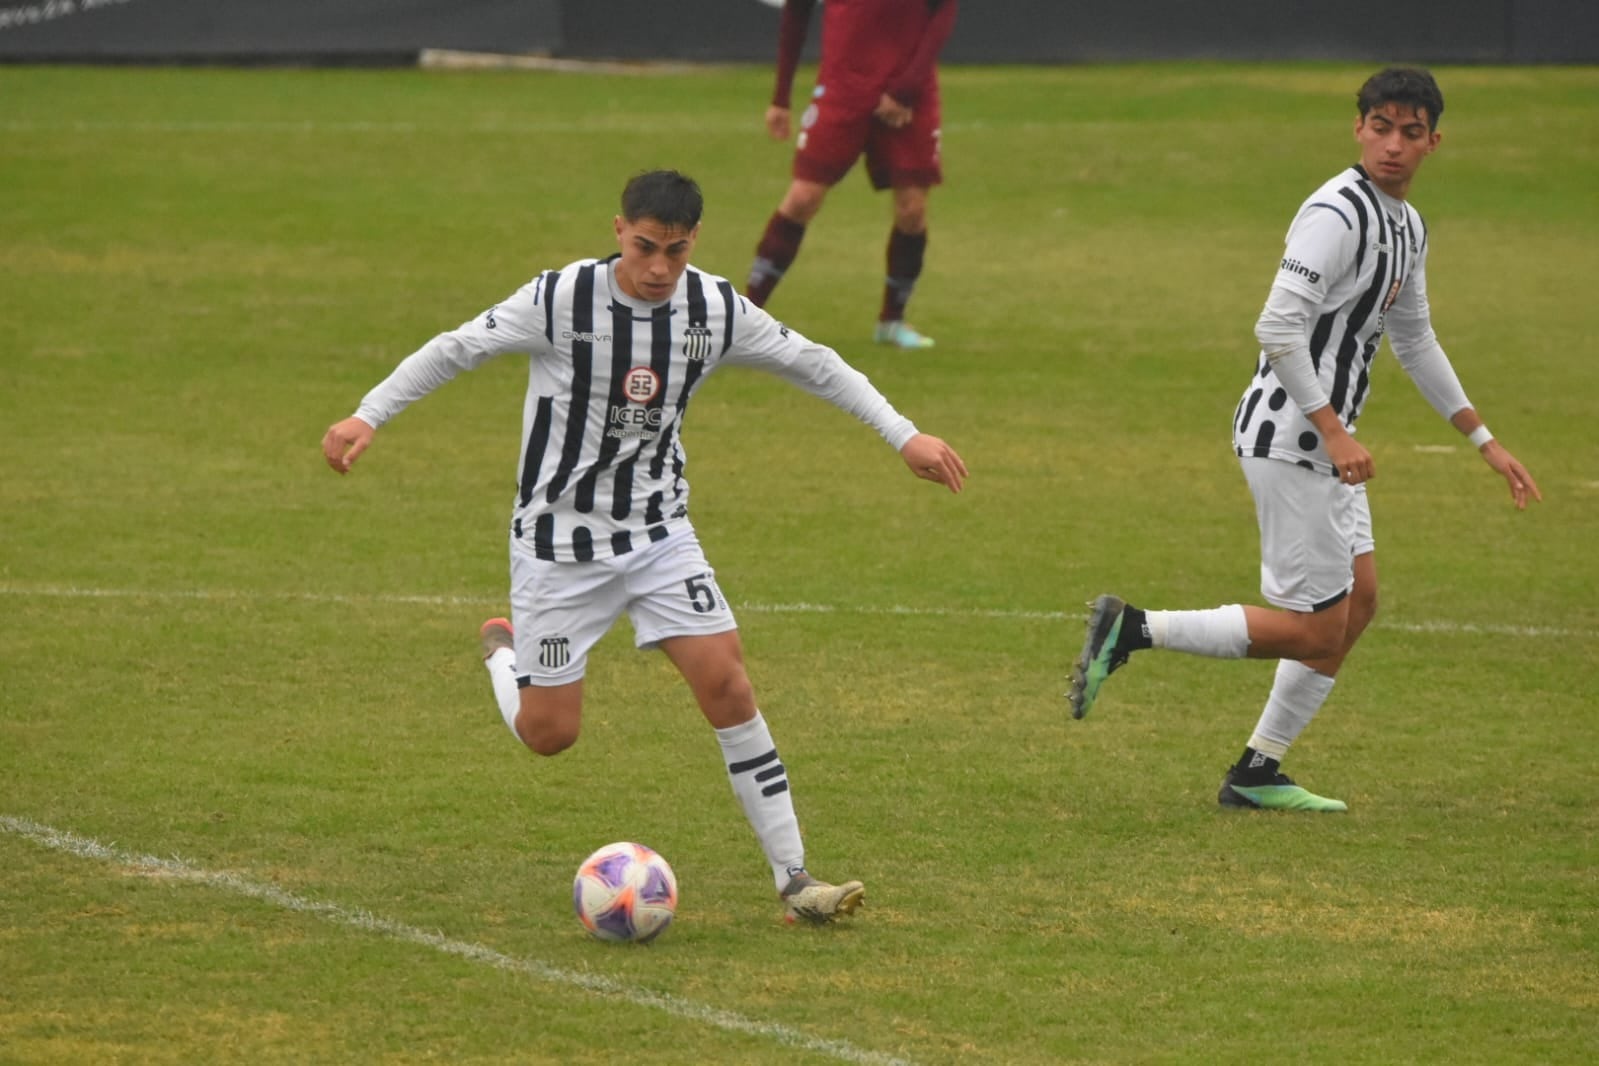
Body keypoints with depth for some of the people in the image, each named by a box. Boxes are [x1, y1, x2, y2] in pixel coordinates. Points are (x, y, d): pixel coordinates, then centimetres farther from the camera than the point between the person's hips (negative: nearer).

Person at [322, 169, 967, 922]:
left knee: (727, 685, -12)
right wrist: (366, 417, -17)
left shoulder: (716, 309, -7)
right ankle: (503, 650, 36)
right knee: (549, 734, -1)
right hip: (561, 540, -3)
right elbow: (456, 350, -10)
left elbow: (812, 365, 6)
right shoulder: (562, 299, -19)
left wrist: (904, 436, 4)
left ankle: (793, 880, -6)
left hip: (660, 533, 3)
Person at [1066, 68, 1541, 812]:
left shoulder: (1409, 228, 13)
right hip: (1288, 438, -10)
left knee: (1358, 598, 12)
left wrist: (1485, 443, 27)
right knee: (1315, 628, -8)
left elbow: (1415, 344, 26)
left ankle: (1258, 774, 18)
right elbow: (1278, 329, -25)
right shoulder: (1336, 214, -19)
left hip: (1326, 442, 10)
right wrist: (1334, 433, -26)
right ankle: (1132, 631, -5)